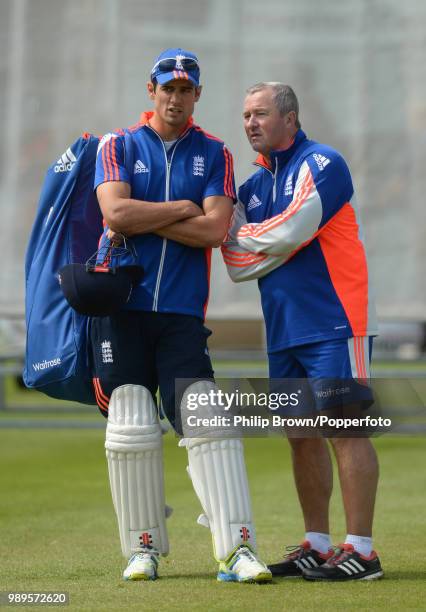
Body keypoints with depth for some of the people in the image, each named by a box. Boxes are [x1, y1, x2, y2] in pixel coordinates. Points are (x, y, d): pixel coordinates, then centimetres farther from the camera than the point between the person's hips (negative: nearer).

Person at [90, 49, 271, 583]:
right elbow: (115, 213, -10)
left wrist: (141, 220, -7)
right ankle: (142, 549, 8)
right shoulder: (118, 146, 7)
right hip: (121, 304, 0)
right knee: (130, 429, -2)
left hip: (183, 312, 0)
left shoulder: (214, 154, 9)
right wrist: (182, 209, -5)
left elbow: (215, 230, -6)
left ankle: (237, 549, -14)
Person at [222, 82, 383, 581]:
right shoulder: (253, 186, 16)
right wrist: (268, 248, -8)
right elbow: (238, 265, 11)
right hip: (284, 330, 8)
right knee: (301, 434, 10)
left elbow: (289, 233, -17)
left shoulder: (320, 165, -7)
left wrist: (240, 235, 1)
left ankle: (360, 550, -9)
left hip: (333, 324, -8)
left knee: (343, 428, -9)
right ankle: (317, 546, 17)